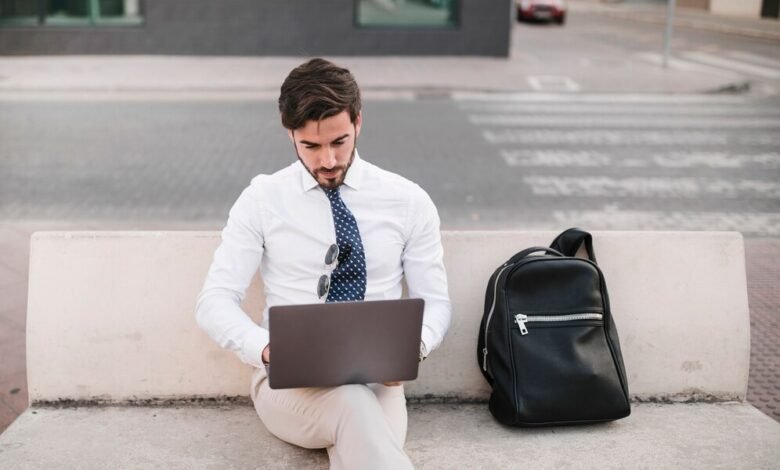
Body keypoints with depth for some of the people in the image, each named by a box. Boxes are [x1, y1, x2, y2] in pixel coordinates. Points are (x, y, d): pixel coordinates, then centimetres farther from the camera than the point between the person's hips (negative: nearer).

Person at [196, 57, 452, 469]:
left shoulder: (408, 201, 4)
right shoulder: (262, 199, 1)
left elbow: (435, 302, 7)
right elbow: (215, 301, -3)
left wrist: (413, 346, -17)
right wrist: (268, 350, -24)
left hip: (375, 379, 1)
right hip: (287, 380, -1)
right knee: (351, 404, -36)